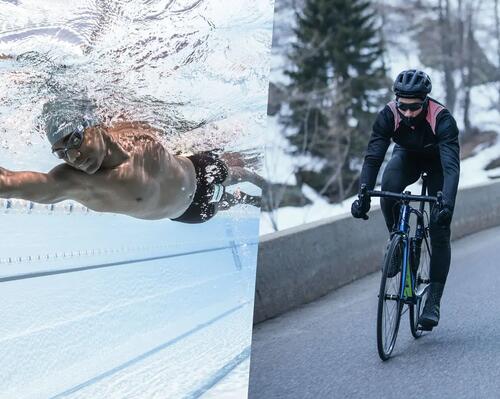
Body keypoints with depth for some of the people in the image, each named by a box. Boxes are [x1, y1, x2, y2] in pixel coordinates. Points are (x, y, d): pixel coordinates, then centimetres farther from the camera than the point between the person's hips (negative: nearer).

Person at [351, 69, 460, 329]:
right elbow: (373, 157, -32)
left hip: (437, 162, -2)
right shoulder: (388, 115, -29)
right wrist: (363, 196, -46)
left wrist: (447, 203, -58)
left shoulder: (442, 119, -36)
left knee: (439, 232, -11)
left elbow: (451, 165, -44)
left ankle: (433, 301, -4)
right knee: (389, 187, -33)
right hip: (408, 157, 2)